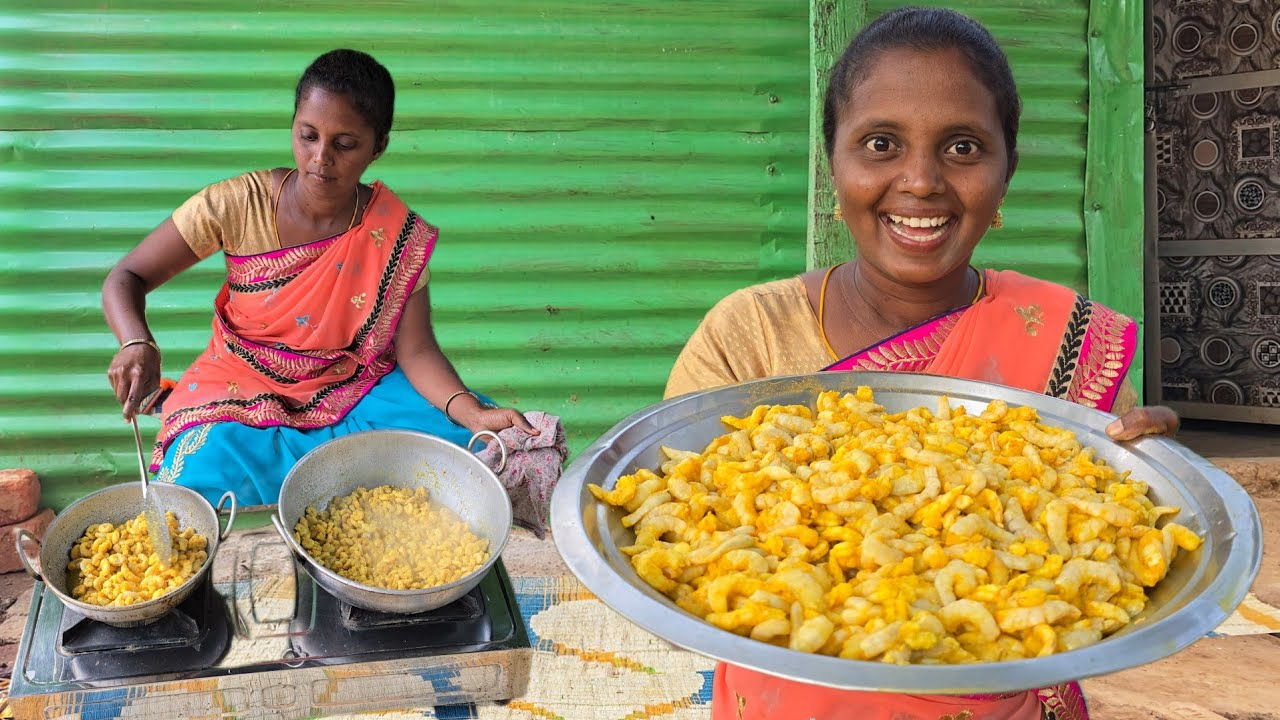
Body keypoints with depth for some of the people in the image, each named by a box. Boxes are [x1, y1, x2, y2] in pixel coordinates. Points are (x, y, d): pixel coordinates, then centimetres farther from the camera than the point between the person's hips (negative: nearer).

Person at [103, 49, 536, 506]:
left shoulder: (398, 235, -10)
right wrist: (138, 346, -32)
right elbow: (125, 280, -10)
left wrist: (473, 412, -30)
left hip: (354, 391, 1)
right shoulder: (240, 204, -14)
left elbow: (416, 350, -11)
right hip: (244, 393, -1)